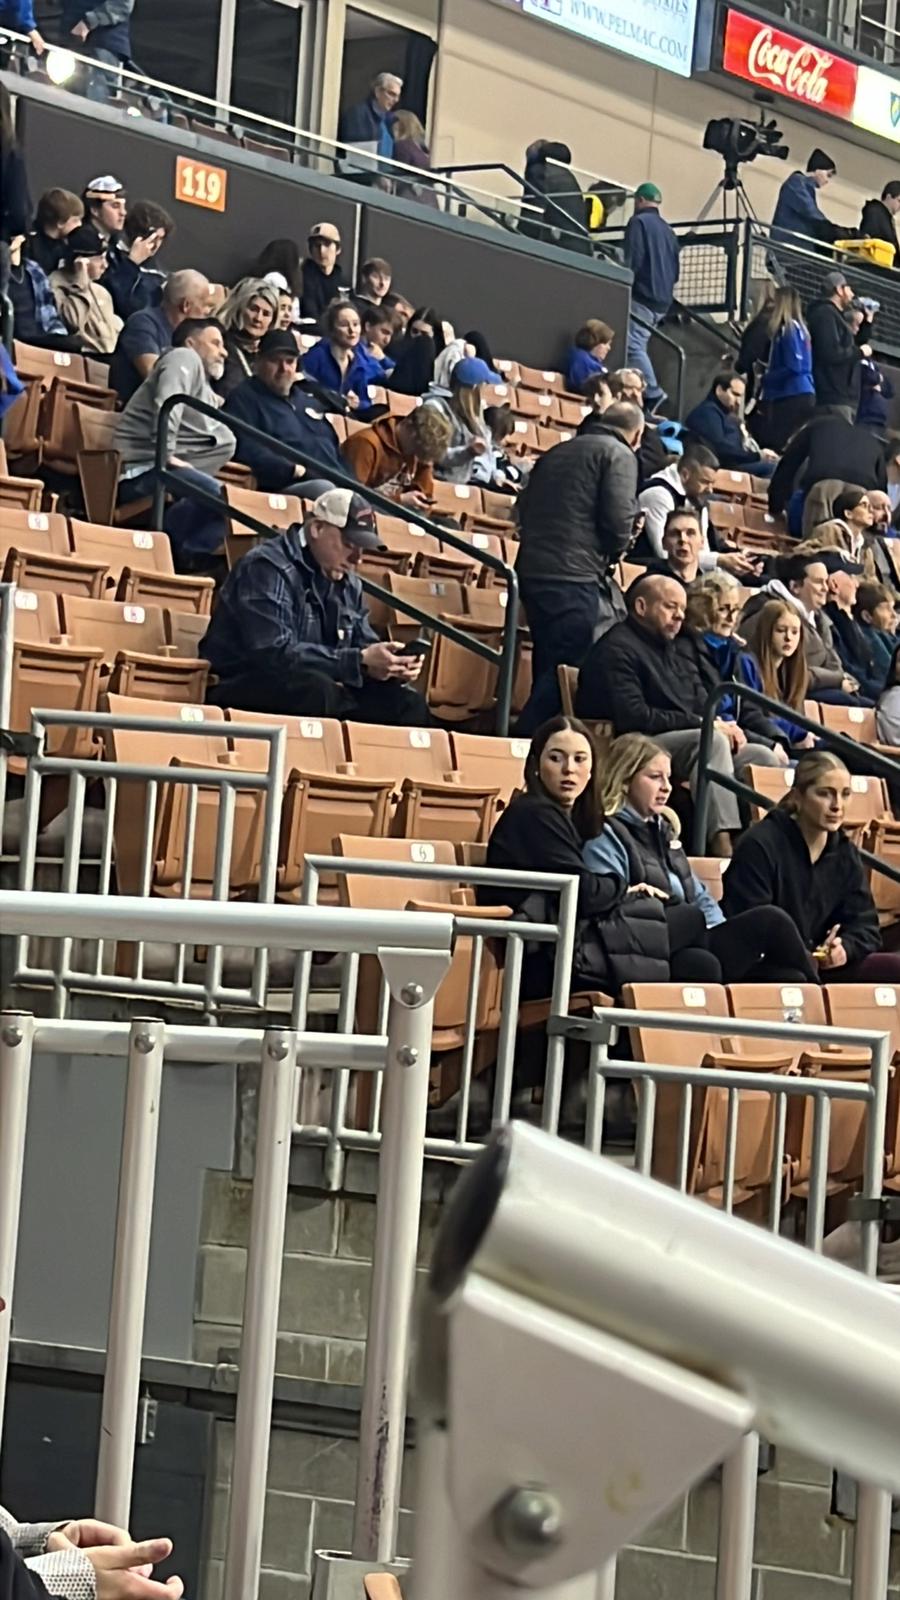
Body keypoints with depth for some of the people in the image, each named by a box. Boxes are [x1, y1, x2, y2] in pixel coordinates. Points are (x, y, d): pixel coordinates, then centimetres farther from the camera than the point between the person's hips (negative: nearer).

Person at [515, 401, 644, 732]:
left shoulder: (557, 452, 22)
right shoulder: (619, 455, -1)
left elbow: (525, 509, 21)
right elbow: (618, 519, -12)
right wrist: (613, 553, 6)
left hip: (531, 569, 8)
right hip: (575, 577, -8)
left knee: (546, 668, 16)